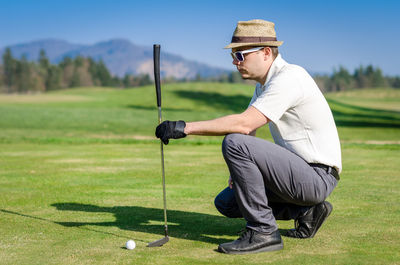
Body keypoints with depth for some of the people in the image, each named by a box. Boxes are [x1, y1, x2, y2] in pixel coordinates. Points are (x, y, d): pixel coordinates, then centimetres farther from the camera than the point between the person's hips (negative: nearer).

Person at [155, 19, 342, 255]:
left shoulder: (289, 78, -19)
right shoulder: (264, 82, 14)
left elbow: (244, 124, -29)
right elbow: (248, 128, 15)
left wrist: (186, 128, -27)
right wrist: (238, 172, 0)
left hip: (318, 176, -10)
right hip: (299, 172, 10)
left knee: (234, 143, -24)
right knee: (226, 201, 11)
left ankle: (263, 232, -16)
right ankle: (305, 211, 10)